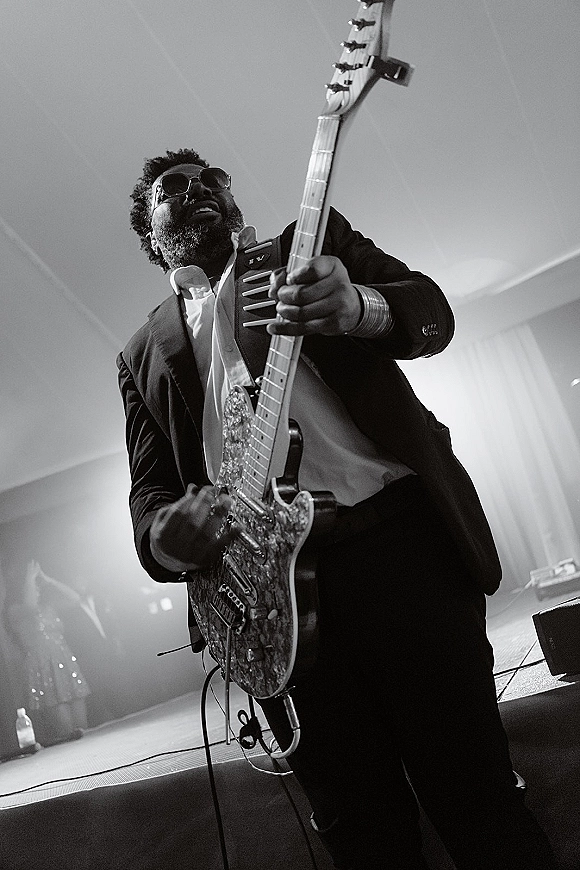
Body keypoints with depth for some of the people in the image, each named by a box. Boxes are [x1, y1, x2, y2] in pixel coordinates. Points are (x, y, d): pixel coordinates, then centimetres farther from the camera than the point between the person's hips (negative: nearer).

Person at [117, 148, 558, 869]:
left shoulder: (313, 242, 17)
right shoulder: (146, 352, 20)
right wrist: (166, 538, -10)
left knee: (473, 790, 1)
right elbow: (149, 489, 15)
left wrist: (357, 306, -20)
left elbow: (430, 308, 3)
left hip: (398, 532, -1)